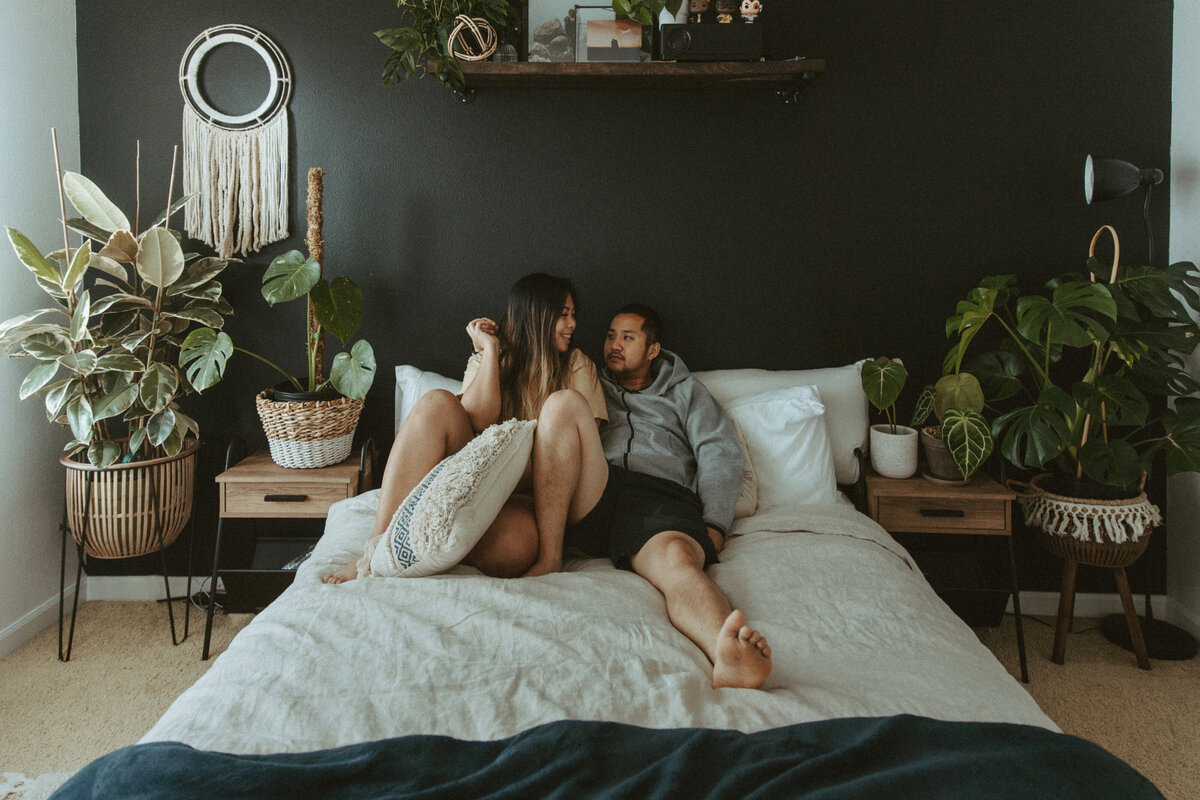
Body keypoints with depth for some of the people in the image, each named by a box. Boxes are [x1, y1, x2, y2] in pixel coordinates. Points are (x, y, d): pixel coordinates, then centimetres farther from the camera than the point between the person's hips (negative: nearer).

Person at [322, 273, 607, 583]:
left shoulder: (577, 366, 12)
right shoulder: (484, 359, 13)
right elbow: (478, 420, -7)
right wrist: (490, 350, -7)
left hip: (527, 492, -1)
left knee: (512, 548, -40)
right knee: (437, 403, -29)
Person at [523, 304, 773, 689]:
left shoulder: (684, 391, 28)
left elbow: (721, 455, 14)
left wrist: (714, 525, -4)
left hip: (663, 496, -1)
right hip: (593, 496, 2)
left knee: (677, 557, -37)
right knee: (563, 402, -21)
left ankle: (728, 656, -72)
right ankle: (549, 559, -27)